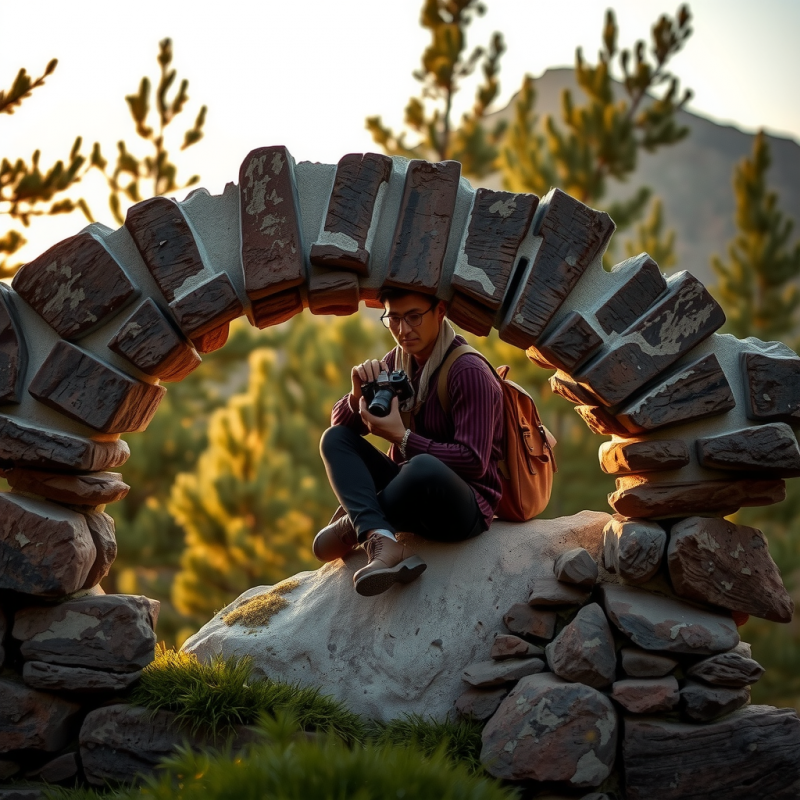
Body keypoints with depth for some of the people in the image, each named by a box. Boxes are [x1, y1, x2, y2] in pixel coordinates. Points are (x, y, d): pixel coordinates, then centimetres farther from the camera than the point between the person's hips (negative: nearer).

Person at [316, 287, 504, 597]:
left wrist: (402, 438, -24)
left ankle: (350, 527, -10)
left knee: (424, 467, -39)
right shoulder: (397, 362, 6)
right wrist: (359, 396, -16)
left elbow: (473, 463, -22)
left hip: (464, 509, -8)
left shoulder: (469, 372, -16)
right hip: (412, 494, 8)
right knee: (335, 438, -8)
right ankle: (382, 543, -31)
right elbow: (340, 422, 7)